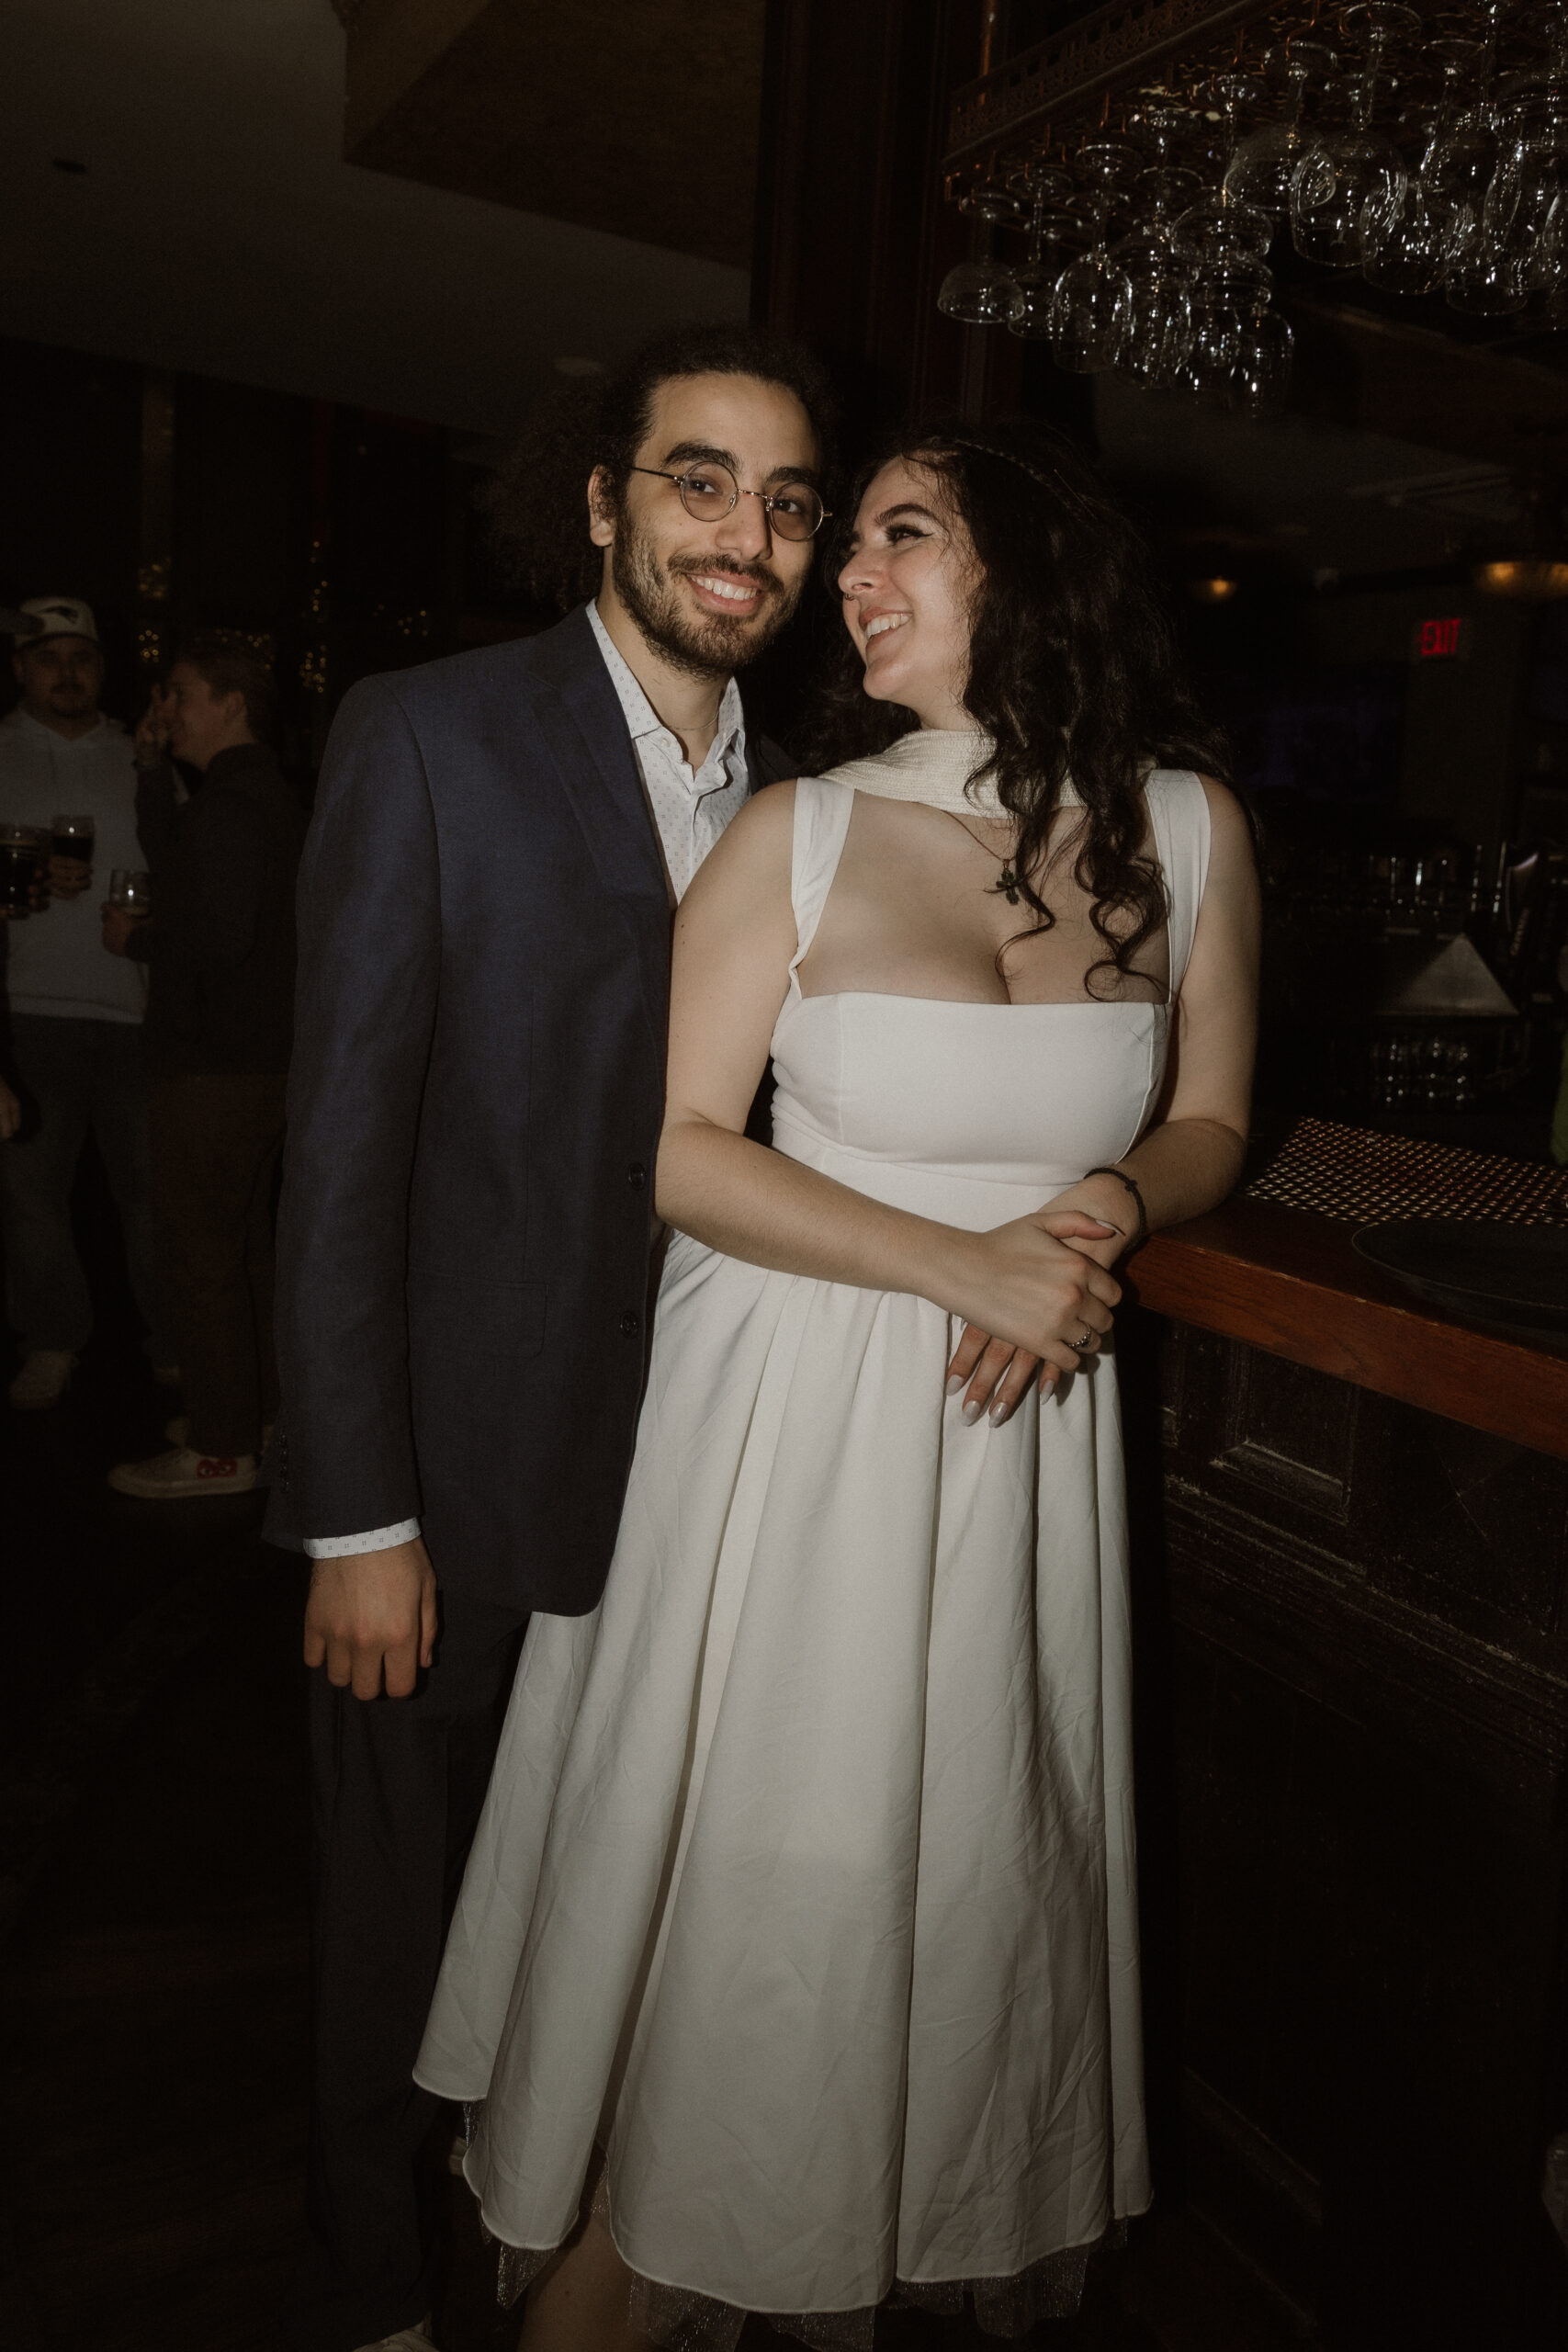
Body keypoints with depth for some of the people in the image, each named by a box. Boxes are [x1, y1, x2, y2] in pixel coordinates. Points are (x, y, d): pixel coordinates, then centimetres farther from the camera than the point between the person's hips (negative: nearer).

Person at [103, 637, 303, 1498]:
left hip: (215, 1065, -10)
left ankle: (220, 1449, 2)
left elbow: (218, 933, -25)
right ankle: (254, 1410, 29)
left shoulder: (227, 805, -17)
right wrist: (153, 772, 14)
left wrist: (135, 940, -9)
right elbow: (178, 870, 22)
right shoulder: (266, 795, 16)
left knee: (199, 1248, -4)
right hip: (262, 1054, 10)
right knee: (243, 1241, 18)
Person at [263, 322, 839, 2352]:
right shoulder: (427, 737, -10)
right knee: (409, 1928, 15)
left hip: (688, 1476, 4)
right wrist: (356, 1518, -13)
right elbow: (341, 1149, -13)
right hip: (463, 1481, -4)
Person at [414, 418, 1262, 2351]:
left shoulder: (1188, 831, 0)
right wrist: (963, 1262, -16)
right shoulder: (800, 833, -7)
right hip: (789, 1410, -2)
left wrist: (1101, 1210, -12)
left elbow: (1207, 1130, 10)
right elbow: (671, 1150, -10)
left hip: (1027, 1428, 3)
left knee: (975, 1850, 16)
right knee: (745, 1842, 8)